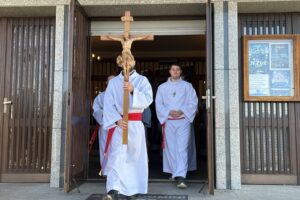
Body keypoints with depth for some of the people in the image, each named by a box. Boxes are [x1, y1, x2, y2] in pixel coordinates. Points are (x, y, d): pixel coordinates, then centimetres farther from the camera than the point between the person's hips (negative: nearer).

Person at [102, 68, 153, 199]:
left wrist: (133, 90, -24)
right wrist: (117, 120, -16)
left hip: (136, 124, 1)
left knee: (136, 156, 12)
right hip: (118, 123, -1)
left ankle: (135, 186, 30)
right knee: (117, 155, -11)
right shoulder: (113, 82, 5)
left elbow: (148, 99, -10)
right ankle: (113, 189, -15)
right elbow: (108, 104, -2)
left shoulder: (142, 80, 4)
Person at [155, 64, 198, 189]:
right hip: (168, 121, 2)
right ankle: (175, 173, 20)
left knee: (182, 148, -11)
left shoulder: (187, 86, 8)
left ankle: (180, 177, -17)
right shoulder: (162, 87, 11)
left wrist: (181, 111, -12)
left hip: (183, 120, -2)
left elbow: (193, 102, 3)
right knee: (170, 148, 5)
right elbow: (158, 104, 6)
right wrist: (169, 112, -10)